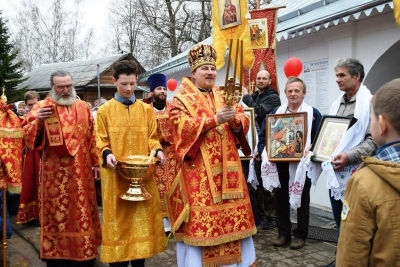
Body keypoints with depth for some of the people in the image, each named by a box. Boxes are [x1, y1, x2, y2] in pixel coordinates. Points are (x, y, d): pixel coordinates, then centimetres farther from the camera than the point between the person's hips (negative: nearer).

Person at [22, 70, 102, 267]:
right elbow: (28, 135, -10)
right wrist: (38, 121, -28)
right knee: (56, 212, 6)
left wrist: (96, 162, 9)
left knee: (82, 210, 11)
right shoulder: (41, 107, -1)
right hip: (55, 172, -3)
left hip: (80, 171, 3)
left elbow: (91, 137, 11)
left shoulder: (83, 107, 8)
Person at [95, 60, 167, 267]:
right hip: (115, 175, -2)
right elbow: (101, 141, 0)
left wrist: (157, 151, -12)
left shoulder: (146, 109, 9)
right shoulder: (104, 110, 2)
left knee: (142, 216, 8)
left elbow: (152, 138, 8)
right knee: (118, 219, 2)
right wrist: (107, 154, -20)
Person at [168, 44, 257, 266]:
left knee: (232, 211, 9)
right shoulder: (182, 99, 1)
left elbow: (244, 119, 9)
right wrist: (215, 119, -21)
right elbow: (184, 127, -14)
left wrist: (235, 120, -14)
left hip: (226, 167, 5)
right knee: (201, 215, -3)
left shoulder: (224, 96, 16)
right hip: (198, 168, -5)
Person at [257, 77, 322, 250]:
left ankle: (300, 235, 23)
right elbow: (263, 135, 8)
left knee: (302, 200, 10)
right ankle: (283, 233, 26)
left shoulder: (313, 113, -1)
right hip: (279, 164, 3)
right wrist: (262, 151, -8)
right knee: (280, 199, 11)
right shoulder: (276, 112, 8)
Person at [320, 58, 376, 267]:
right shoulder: (338, 103, 14)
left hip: (354, 173, -7)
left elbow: (373, 140, -17)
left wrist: (350, 156, -26)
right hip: (335, 172, 8)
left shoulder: (369, 103, -10)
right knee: (340, 222, 18)